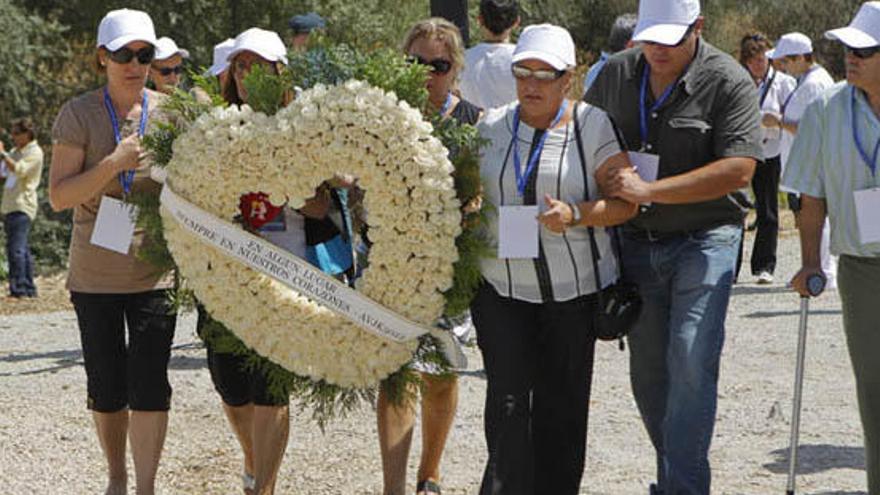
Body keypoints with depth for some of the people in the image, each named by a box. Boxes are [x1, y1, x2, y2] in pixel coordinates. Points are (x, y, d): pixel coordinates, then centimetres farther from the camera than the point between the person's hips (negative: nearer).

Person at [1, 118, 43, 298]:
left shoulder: (34, 152, -6)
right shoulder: (15, 152, 22)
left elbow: (20, 170, -22)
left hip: (22, 207, -9)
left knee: (16, 249, -15)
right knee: (22, 249, 11)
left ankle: (18, 288, -17)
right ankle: (29, 288, 15)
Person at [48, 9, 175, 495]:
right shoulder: (78, 114, -6)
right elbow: (59, 196, -12)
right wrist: (113, 164, -24)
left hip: (154, 269, 0)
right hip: (94, 274, 0)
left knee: (149, 382, -7)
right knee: (106, 386, 9)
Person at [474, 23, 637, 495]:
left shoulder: (592, 126, -1)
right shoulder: (491, 127, 7)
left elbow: (626, 201, -5)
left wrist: (576, 215, -21)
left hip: (573, 289, -1)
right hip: (501, 287, 1)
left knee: (562, 404, 4)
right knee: (507, 399, -8)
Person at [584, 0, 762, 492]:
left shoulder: (729, 82, -12)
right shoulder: (615, 74, 4)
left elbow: (738, 170, -19)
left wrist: (650, 190, -21)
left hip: (704, 239, -5)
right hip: (637, 243, 5)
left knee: (691, 363, -14)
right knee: (647, 371, 9)